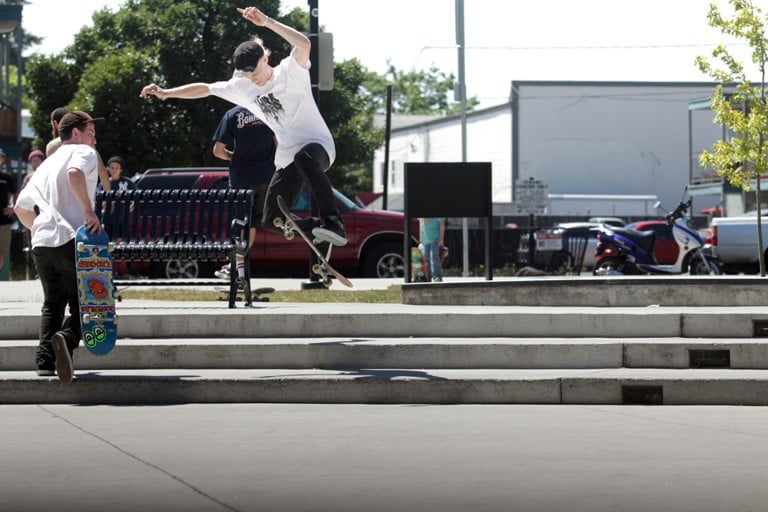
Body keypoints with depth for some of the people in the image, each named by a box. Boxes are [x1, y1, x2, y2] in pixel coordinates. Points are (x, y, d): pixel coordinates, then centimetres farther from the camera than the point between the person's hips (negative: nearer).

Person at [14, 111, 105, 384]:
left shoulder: (47, 163, 26)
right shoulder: (84, 152, 5)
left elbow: (21, 207, 25)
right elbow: (74, 173, -20)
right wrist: (89, 210, -20)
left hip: (42, 243, 6)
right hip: (72, 239, -6)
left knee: (53, 304, 16)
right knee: (81, 304, 0)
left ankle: (45, 360, 3)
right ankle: (67, 338, -28)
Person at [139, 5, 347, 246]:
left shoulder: (290, 71, -11)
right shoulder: (242, 87, 6)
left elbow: (304, 44, -31)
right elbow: (205, 88, 15)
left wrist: (266, 21, -35)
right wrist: (166, 93, 9)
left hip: (317, 143, -7)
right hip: (287, 156, 7)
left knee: (304, 158, -44)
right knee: (272, 220, -1)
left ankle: (333, 224, -49)